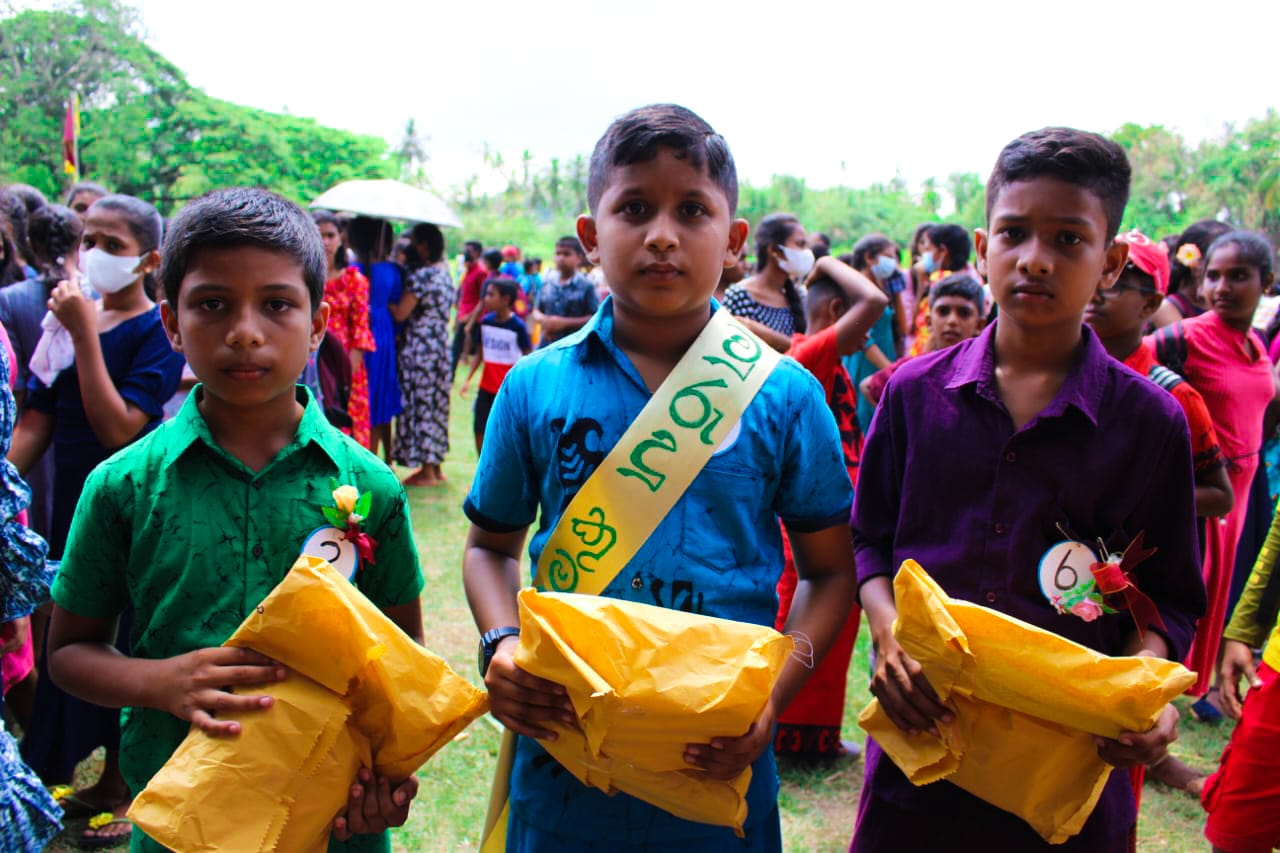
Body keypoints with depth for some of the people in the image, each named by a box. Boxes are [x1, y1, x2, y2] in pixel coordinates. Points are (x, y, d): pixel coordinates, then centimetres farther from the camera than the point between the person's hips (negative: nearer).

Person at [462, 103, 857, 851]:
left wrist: (775, 693, -13)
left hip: (719, 763, 0)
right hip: (562, 759, 1)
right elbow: (492, 545, 9)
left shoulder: (784, 395, -5)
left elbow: (830, 570, 1)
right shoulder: (536, 386, -2)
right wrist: (503, 643, -9)